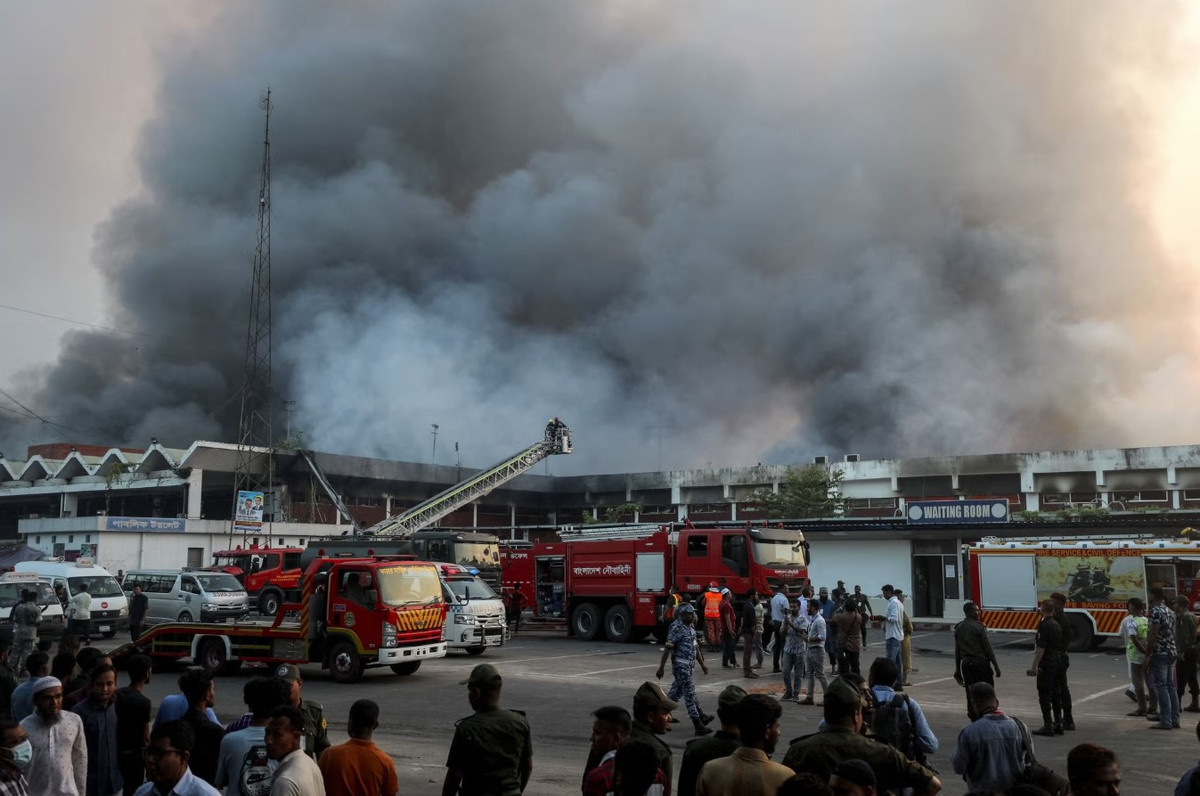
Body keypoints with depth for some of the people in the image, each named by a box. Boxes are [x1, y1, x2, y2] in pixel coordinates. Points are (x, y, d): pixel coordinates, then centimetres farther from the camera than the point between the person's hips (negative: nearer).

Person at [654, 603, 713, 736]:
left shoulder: (690, 628, 12)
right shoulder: (677, 628, -16)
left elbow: (695, 647, 21)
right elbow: (668, 648, -19)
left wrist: (702, 664, 21)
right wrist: (661, 667, -21)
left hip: (690, 664, 9)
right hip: (681, 664, -9)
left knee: (677, 691, 17)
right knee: (690, 694, -8)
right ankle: (698, 726, -9)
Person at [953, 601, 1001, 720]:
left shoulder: (958, 628, 9)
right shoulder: (979, 627, -10)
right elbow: (988, 648, -10)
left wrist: (958, 669, 18)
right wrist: (996, 666, -4)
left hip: (966, 664, 6)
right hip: (981, 663, -6)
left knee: (971, 693, 8)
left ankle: (974, 720, 10)